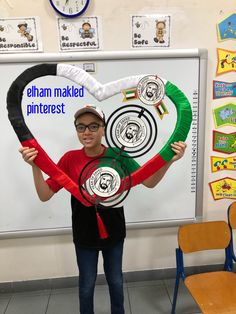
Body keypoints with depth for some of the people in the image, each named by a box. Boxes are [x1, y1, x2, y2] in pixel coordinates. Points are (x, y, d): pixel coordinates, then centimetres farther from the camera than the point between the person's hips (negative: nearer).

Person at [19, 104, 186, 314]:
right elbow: (45, 195, -12)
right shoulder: (70, 159, -14)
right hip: (84, 234, -1)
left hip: (114, 232, 1)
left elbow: (150, 182, -10)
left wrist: (169, 160, -26)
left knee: (116, 281, 22)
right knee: (87, 284, 19)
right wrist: (35, 166, -27)